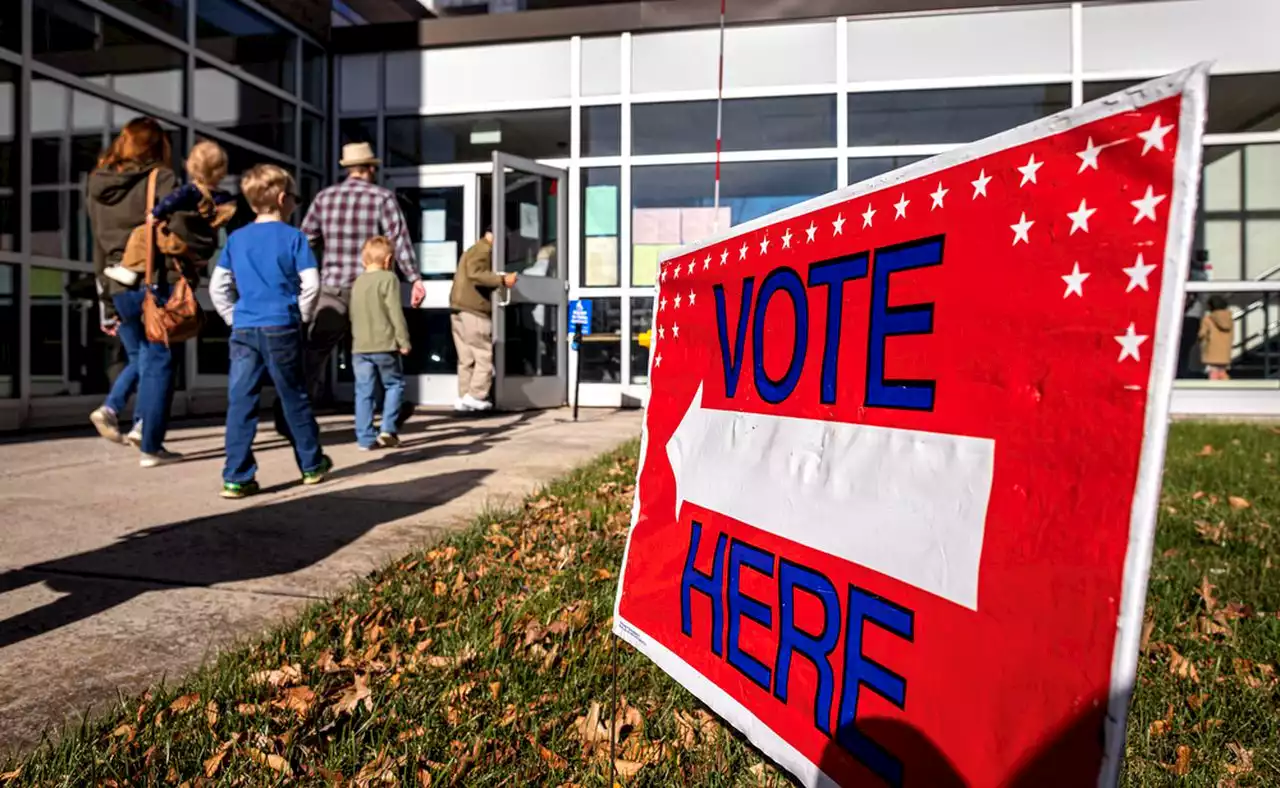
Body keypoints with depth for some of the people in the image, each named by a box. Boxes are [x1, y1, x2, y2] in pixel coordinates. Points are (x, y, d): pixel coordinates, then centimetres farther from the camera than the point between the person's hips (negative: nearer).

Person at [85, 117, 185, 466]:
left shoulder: (96, 184, 14)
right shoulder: (160, 178, -3)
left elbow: (98, 244, 15)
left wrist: (106, 300, 18)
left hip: (117, 287, 5)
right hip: (154, 284, -5)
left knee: (139, 357, 25)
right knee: (158, 361, 2)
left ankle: (111, 407, 3)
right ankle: (151, 447, 3)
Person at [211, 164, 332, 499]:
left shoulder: (236, 238, 10)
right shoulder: (293, 237, -3)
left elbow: (217, 287, 10)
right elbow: (311, 285, -9)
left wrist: (235, 318, 16)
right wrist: (301, 317, 4)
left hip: (243, 331, 3)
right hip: (281, 329, -3)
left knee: (240, 403, 3)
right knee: (294, 399, 9)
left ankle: (236, 478, 3)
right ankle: (312, 465, 22)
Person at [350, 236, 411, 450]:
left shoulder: (357, 282, 14)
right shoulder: (388, 278, -6)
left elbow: (353, 315, 20)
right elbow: (395, 312, -11)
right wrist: (404, 340, -7)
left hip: (359, 347, 5)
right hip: (384, 345, -5)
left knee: (364, 392, 6)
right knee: (394, 384, 10)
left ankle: (365, 438, 8)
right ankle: (387, 429, 1)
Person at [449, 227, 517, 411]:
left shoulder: (473, 250, 25)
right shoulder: (484, 250, -7)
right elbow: (475, 274, -23)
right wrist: (502, 280, -26)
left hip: (459, 310, 10)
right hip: (473, 311, -10)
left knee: (466, 358, 10)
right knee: (484, 355, -4)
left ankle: (463, 398, 11)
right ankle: (475, 396, -4)